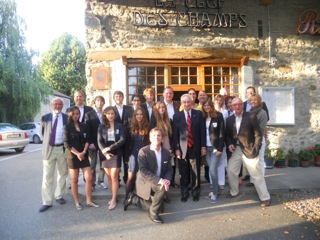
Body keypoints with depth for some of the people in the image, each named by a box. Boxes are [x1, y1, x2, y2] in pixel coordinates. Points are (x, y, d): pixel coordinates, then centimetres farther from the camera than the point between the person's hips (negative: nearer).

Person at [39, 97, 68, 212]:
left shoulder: (67, 118, 1)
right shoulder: (45, 118, 3)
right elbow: (43, 133, 15)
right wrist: (46, 141, 7)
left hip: (62, 148, 0)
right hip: (49, 148, 0)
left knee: (62, 174, 12)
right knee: (47, 176, 2)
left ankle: (59, 196, 29)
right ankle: (47, 202, 10)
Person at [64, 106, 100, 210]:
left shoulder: (83, 126, 8)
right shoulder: (67, 127, -3)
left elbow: (87, 140, 5)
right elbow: (66, 144, -9)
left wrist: (84, 152, -10)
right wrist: (77, 154, -14)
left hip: (84, 155, 3)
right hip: (72, 155, -3)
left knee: (89, 178, -1)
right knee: (74, 180, 5)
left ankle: (89, 201, 10)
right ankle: (77, 202, 17)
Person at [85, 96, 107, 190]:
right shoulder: (89, 114, 1)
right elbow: (87, 130, -5)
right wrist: (90, 143, -13)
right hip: (93, 143, -2)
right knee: (92, 164, 4)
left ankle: (101, 181, 22)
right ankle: (92, 183, 13)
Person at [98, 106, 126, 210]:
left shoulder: (119, 126, 2)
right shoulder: (101, 126, 6)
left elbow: (122, 140, -8)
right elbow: (99, 141, -1)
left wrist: (109, 148, -16)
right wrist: (105, 153, -14)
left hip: (116, 154, -2)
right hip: (105, 154, 2)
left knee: (114, 177, -4)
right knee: (109, 177, 9)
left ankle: (114, 200, 7)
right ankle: (113, 197, 23)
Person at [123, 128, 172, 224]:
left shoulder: (166, 152, -2)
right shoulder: (143, 151, -19)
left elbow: (169, 170, 0)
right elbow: (143, 171, -26)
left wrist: (167, 180, -23)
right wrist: (159, 180, -35)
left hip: (159, 183, 7)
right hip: (145, 182, -7)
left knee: (159, 208, 12)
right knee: (162, 188, -33)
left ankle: (133, 199, 27)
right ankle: (153, 213, -10)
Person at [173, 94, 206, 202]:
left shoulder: (198, 114, 5)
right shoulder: (177, 116, 5)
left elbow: (202, 130, 3)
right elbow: (175, 134, 2)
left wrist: (203, 146, -1)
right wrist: (176, 148, -4)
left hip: (195, 148, 0)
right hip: (182, 148, 0)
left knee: (195, 171, 6)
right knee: (183, 172, 7)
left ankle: (195, 192, 24)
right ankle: (184, 193, 22)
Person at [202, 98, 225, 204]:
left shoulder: (218, 116, -6)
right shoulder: (203, 117, 6)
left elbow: (222, 132, -9)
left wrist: (220, 148, -14)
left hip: (216, 147, -4)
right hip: (206, 147, 4)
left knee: (212, 170, -9)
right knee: (211, 170, 10)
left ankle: (215, 193, 7)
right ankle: (215, 189, 26)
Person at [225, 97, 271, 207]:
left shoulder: (251, 117, -7)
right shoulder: (229, 119, 6)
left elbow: (258, 134, -6)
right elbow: (227, 135, 12)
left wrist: (256, 149, -11)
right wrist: (229, 144, -5)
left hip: (249, 150, -5)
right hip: (235, 149, 5)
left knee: (256, 174, 0)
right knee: (231, 171, 11)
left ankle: (265, 197, 15)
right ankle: (234, 192, 33)